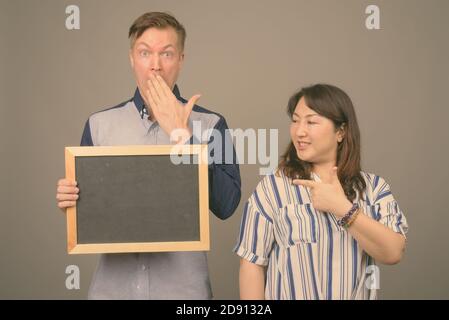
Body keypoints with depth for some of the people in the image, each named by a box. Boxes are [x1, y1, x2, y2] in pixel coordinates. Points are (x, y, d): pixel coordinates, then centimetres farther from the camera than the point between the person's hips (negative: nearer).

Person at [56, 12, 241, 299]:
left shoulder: (210, 125, -5)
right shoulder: (100, 124, 2)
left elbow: (226, 206, -15)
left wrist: (182, 135, -18)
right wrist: (69, 199, -13)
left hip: (182, 285, -2)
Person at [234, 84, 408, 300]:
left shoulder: (374, 187, -4)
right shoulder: (272, 187, -10)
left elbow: (393, 253, -14)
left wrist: (343, 208, -21)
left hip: (356, 294, 2)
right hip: (290, 294, -2)